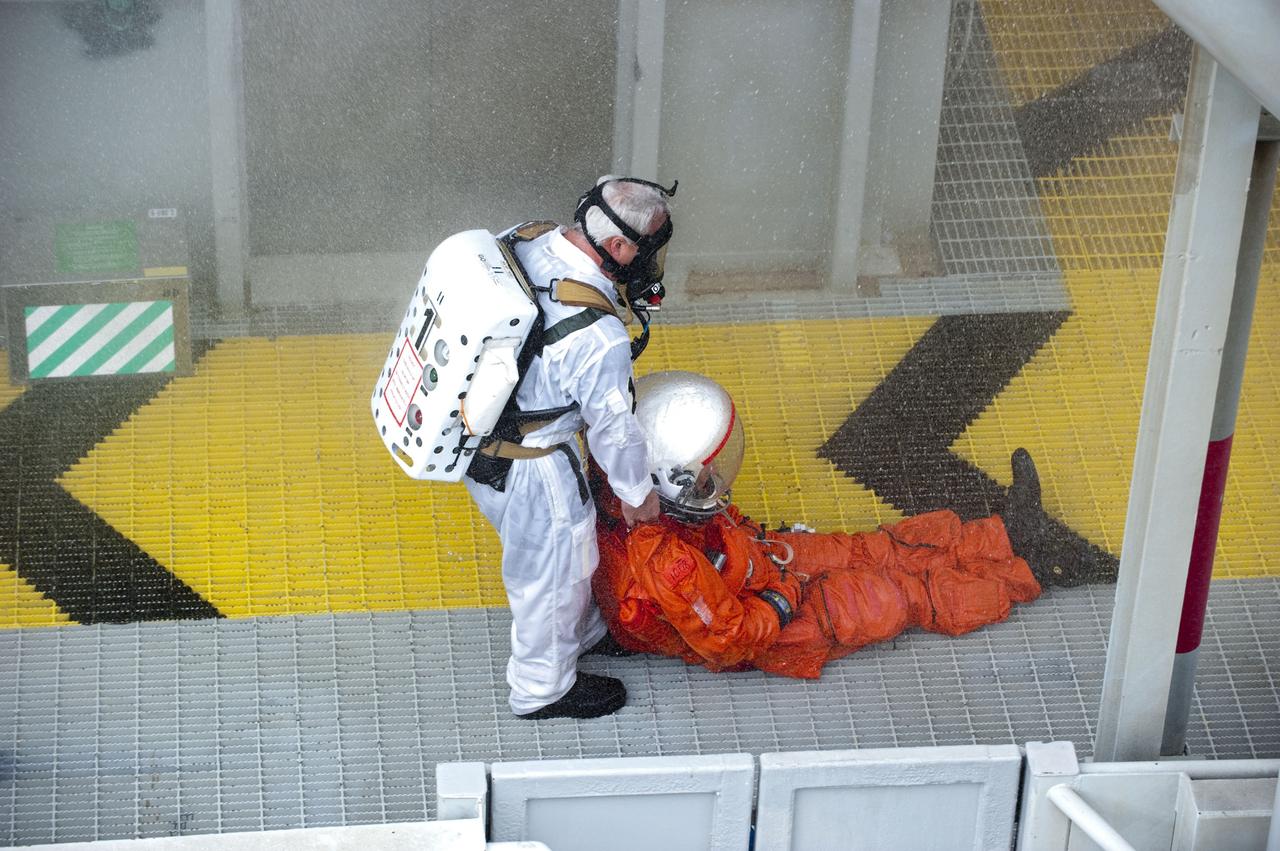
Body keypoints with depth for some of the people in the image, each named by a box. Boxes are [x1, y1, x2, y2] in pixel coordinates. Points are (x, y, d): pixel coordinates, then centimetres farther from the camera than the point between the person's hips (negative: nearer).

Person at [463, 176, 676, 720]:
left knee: (568, 543, 32)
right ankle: (544, 687, 43)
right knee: (551, 570, 19)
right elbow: (613, 427, -20)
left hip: (473, 434, 8)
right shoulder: (598, 339, -35)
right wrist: (637, 494, -1)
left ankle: (582, 633, 57)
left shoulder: (522, 240, -14)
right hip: (527, 469, -8)